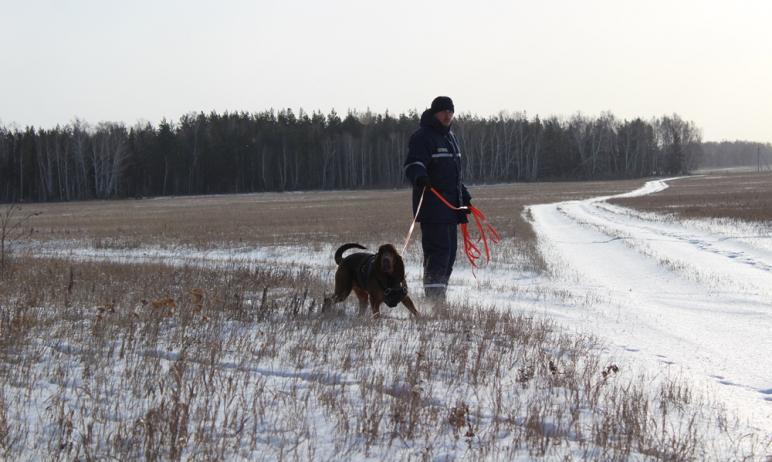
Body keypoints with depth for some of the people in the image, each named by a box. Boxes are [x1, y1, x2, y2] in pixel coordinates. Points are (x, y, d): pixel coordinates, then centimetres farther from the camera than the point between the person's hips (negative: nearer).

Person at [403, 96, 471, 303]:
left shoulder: (450, 137, 22)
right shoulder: (422, 137, -7)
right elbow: (413, 164, -20)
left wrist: (464, 197, 31)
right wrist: (419, 177, -41)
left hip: (450, 206, 9)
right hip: (432, 206, -9)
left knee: (450, 252, 10)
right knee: (438, 250, -15)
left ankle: (439, 297, 17)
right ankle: (433, 299, -16)